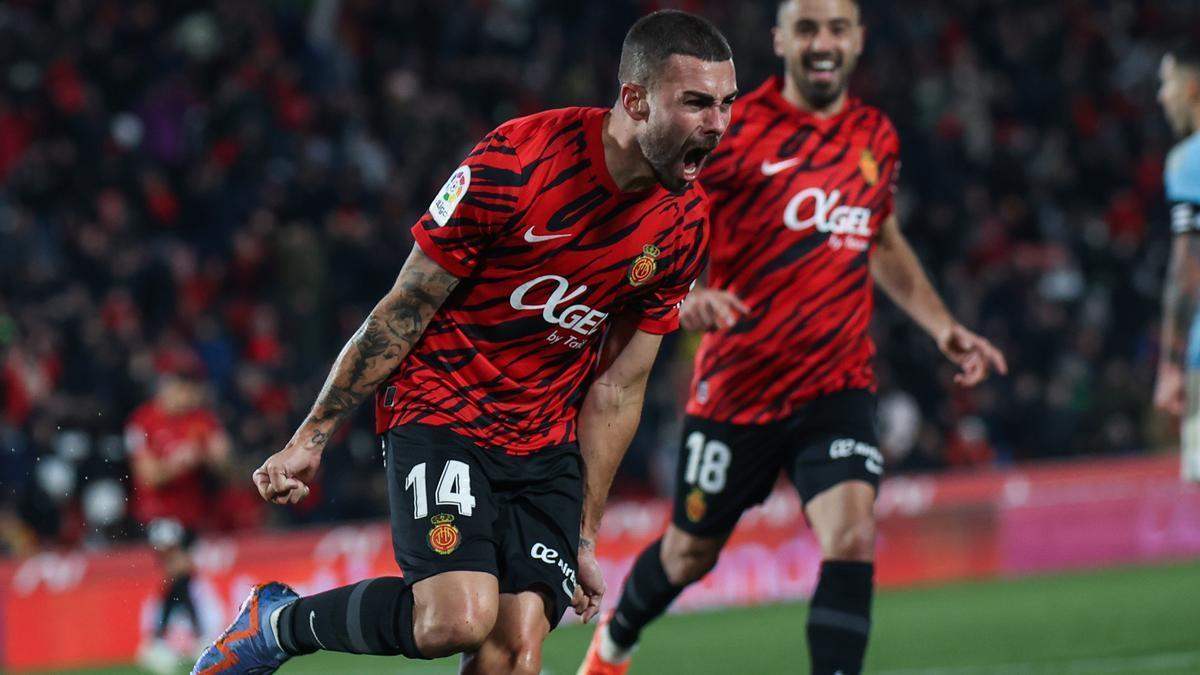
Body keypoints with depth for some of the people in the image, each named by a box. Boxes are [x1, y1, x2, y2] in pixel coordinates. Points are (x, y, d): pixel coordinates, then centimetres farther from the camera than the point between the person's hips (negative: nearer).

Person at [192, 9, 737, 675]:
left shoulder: (685, 223, -2)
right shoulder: (514, 163, -19)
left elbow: (617, 388, 7)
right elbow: (403, 311, -10)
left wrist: (585, 531, 9)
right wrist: (311, 437, -7)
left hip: (547, 443, 5)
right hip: (440, 410, -5)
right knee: (459, 618, -24)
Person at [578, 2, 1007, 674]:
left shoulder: (877, 137, 6)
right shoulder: (732, 129, -10)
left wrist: (943, 327, 14)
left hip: (838, 385, 2)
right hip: (736, 384, -2)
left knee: (853, 539, -22)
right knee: (691, 552, 15)